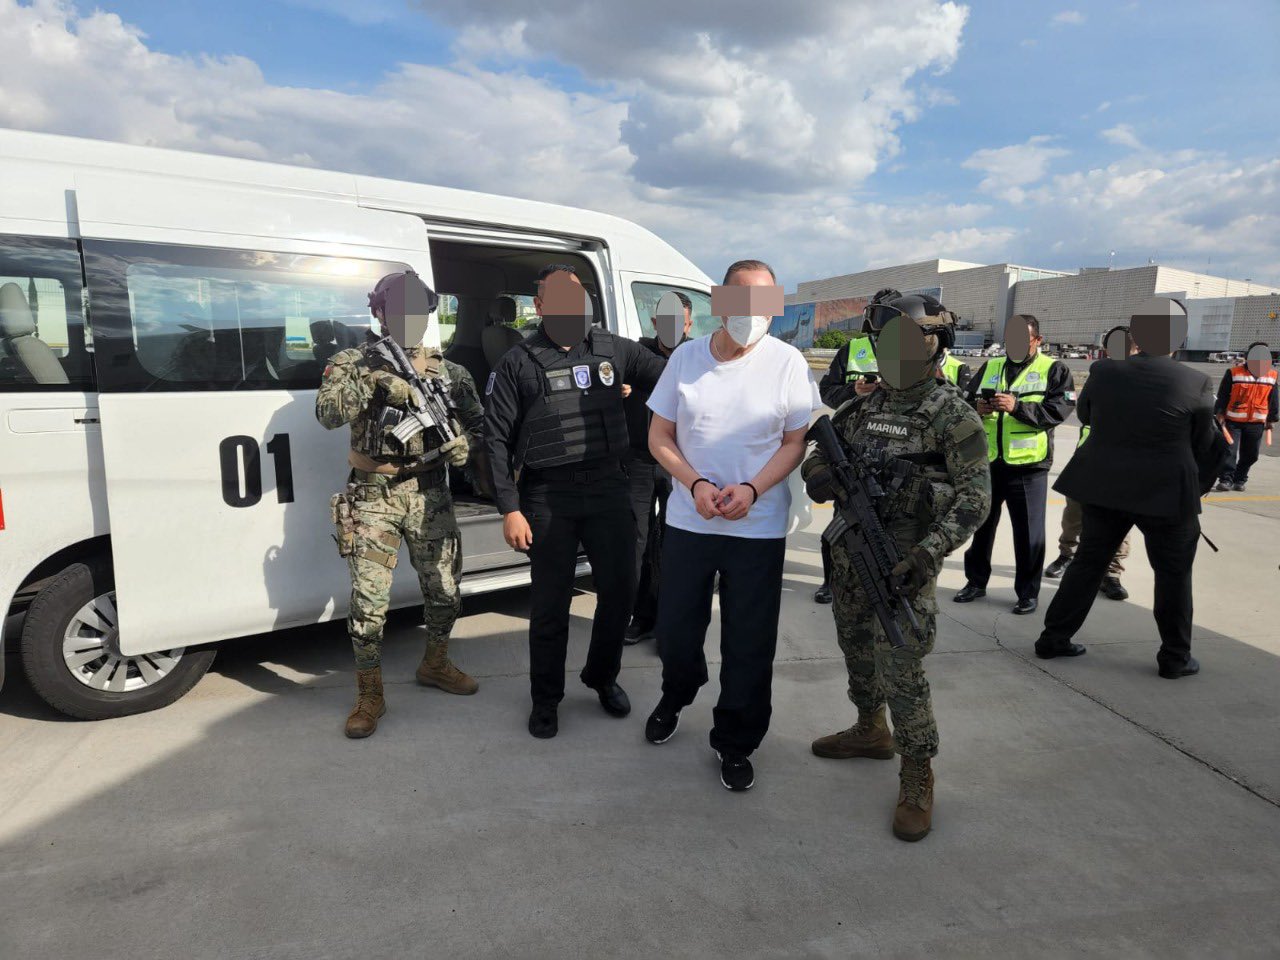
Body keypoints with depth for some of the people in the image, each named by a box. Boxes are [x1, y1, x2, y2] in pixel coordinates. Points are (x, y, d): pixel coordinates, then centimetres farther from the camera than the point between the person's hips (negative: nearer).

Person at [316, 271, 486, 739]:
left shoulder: (446, 370, 9)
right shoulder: (352, 362, 1)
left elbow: (476, 419, 15)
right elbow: (327, 414, -14)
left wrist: (463, 442, -6)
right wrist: (371, 381, -26)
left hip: (429, 494, 3)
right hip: (373, 498, -3)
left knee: (444, 590, 12)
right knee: (368, 601, -5)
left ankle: (435, 664, 37)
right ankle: (369, 695, 12)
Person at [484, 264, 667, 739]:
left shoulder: (614, 349, 7)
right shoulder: (517, 363, -1)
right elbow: (497, 439, -3)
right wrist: (510, 508, -9)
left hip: (609, 488, 3)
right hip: (548, 496, -2)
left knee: (619, 591, 10)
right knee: (550, 602, 7)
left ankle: (603, 677, 36)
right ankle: (545, 699, 27)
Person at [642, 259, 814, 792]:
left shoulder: (787, 362, -6)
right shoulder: (686, 357, -2)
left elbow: (796, 442, -1)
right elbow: (659, 436, 3)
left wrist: (752, 489, -17)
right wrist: (695, 483, -13)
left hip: (758, 526, -1)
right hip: (688, 521, 2)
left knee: (749, 645, 6)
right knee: (675, 629, 14)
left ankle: (735, 743, 28)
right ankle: (676, 697, 47)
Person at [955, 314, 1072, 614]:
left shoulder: (1053, 369, 1)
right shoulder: (990, 367, 14)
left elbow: (1059, 409, -12)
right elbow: (966, 401, 11)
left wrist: (1017, 406, -23)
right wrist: (977, 407, -11)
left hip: (1028, 466, -4)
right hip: (986, 462, 4)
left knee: (1028, 532, 3)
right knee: (980, 524, 13)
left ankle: (1028, 592, 17)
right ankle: (976, 581, 27)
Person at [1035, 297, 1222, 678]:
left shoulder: (1104, 371, -7)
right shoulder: (1195, 382, -11)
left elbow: (1084, 414, 12)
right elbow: (1203, 445, -1)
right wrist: (1198, 486, 13)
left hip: (1104, 487, 3)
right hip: (1167, 493, -3)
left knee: (1088, 562, 14)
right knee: (1174, 574, 13)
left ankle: (1054, 638, 19)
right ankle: (1175, 657, 23)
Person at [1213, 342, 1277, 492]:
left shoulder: (1272, 376, 6)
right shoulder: (1234, 373, -6)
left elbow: (1272, 400, 14)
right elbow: (1222, 396, -4)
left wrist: (1271, 420, 15)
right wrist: (1220, 415, -9)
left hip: (1256, 423, 4)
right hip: (1233, 421, -4)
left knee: (1250, 455, 8)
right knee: (1229, 451, -9)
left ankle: (1239, 480, 19)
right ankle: (1226, 479, -6)